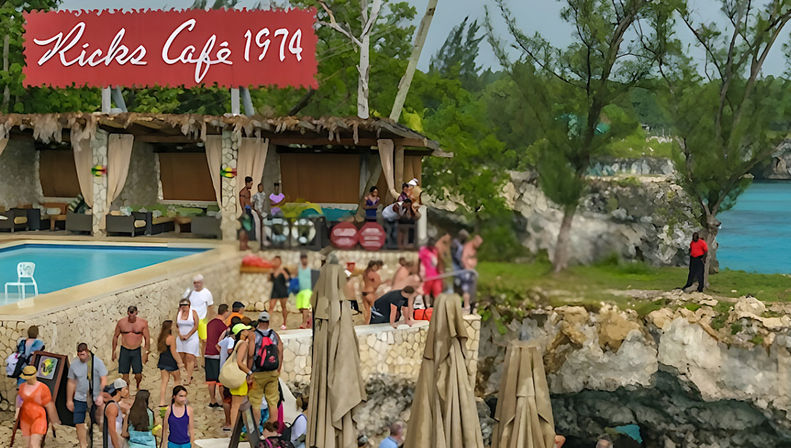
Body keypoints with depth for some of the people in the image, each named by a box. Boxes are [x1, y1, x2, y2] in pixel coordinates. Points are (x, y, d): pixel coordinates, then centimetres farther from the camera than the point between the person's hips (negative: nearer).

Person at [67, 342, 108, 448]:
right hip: (79, 399, 3)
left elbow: (104, 380, -10)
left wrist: (101, 396, -19)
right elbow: (71, 383, 9)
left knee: (96, 421, 3)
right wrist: (69, 400, 11)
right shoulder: (74, 364, 0)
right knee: (78, 423, 0)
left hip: (95, 398, -2)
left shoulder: (97, 362, -9)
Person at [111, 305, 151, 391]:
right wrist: (113, 352, 8)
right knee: (125, 374, 0)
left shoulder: (143, 323, -5)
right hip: (124, 351, 1)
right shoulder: (121, 322, -3)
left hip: (136, 351, -1)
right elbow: (115, 336, 8)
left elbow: (147, 338, 0)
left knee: (138, 374, -1)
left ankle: (137, 386, 31)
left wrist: (146, 353, -3)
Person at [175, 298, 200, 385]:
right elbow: (176, 326, 12)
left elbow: (196, 326, -7)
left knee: (190, 358, -10)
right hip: (181, 338, 5)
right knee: (181, 356, 3)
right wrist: (180, 335, -5)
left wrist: (187, 335, -10)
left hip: (191, 338, -5)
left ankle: (189, 379, -14)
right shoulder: (178, 313, 7)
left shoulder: (193, 312, -4)